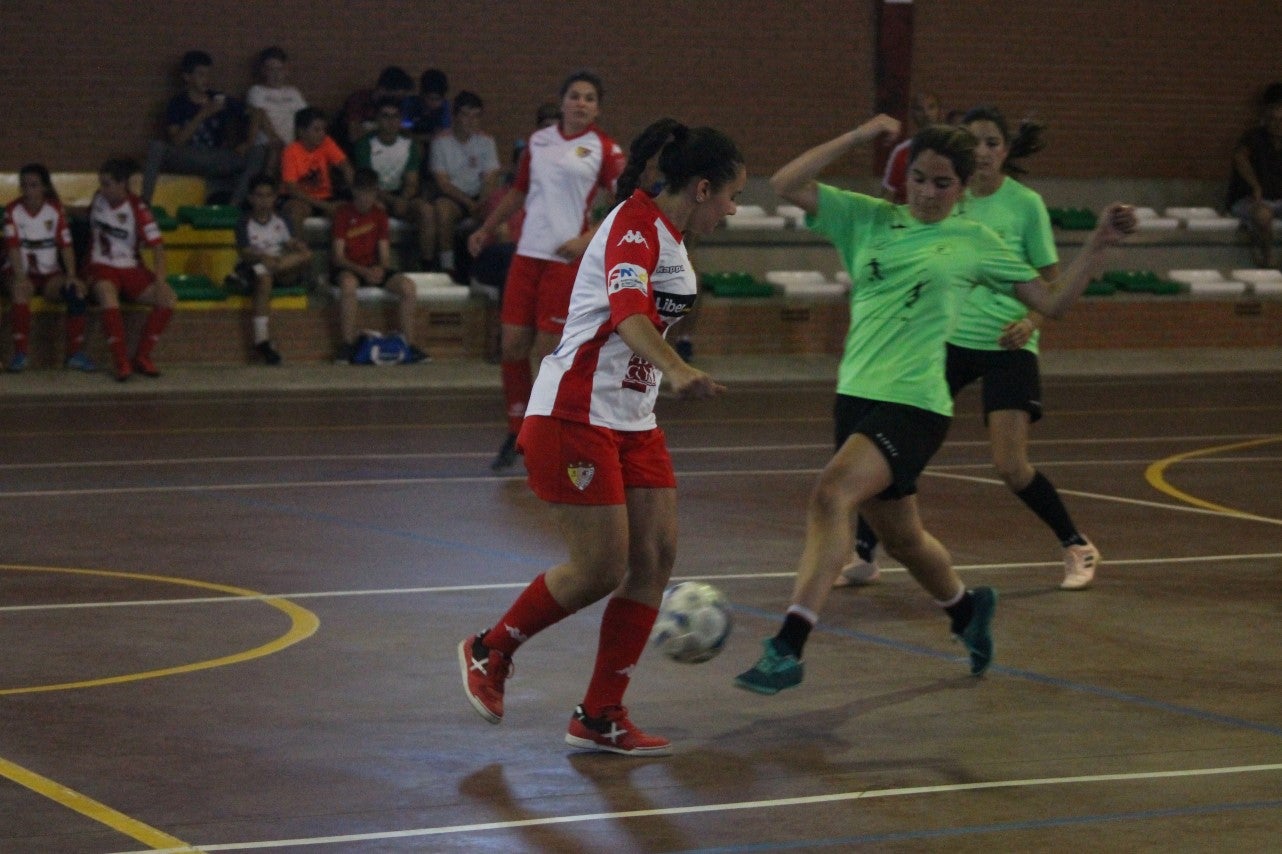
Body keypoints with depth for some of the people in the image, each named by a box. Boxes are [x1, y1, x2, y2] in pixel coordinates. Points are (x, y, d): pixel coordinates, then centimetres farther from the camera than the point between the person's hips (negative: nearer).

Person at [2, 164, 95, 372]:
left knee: (76, 291, -26)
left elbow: (66, 245, -4)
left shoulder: (56, 209, 1)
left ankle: (76, 353, -17)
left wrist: (71, 275, -19)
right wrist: (20, 277, -29)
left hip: (50, 273, 2)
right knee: (20, 290, -37)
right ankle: (20, 353, -31)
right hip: (21, 272, -2)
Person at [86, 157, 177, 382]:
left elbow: (157, 246, -16)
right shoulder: (99, 199, 3)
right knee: (108, 296, -37)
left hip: (131, 269, 0)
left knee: (169, 299, -24)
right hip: (102, 268, 0)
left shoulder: (137, 209, -9)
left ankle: (142, 357, -13)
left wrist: (160, 282, -26)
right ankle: (121, 361, -37)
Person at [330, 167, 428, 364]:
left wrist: (381, 270, -18)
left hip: (374, 269, 4)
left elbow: (384, 254, 6)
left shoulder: (379, 214, 8)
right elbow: (338, 256, -11)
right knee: (348, 283, -40)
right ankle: (347, 346, -33)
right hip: (348, 269, -4)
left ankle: (409, 345, -17)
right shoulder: (343, 213, -5)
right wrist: (364, 271, -24)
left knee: (407, 286, -20)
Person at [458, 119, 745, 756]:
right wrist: (677, 371, -53)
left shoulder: (669, 236, 12)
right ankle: (488, 651, 17)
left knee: (656, 558, 1)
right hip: (575, 414, -10)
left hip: (632, 418, 10)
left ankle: (600, 718, 8)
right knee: (601, 570, -8)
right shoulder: (635, 226, -18)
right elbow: (628, 314, -36)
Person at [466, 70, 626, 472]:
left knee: (549, 352, -5)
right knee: (512, 346, 3)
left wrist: (589, 239, -15)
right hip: (527, 253, 5)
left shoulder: (604, 150, -2)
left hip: (566, 259, -5)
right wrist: (486, 229, 21)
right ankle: (516, 434, 17)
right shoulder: (537, 141, 12)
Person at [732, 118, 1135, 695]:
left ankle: (787, 648, -31)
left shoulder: (973, 241, 4)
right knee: (900, 538, 17)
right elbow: (785, 186, -1)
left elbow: (1053, 301, 9)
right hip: (856, 395, 5)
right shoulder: (867, 219, 8)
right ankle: (967, 609, 49)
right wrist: (858, 137, -4)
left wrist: (1099, 245, 1)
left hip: (914, 404, -5)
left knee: (831, 494, -27)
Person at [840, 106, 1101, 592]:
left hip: (1007, 346, -4)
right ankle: (862, 555, 6)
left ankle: (1078, 549, 11)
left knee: (1011, 468, -12)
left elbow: (1053, 281, -1)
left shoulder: (1025, 204, -7)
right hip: (950, 338, 4)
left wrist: (1031, 321, -19)